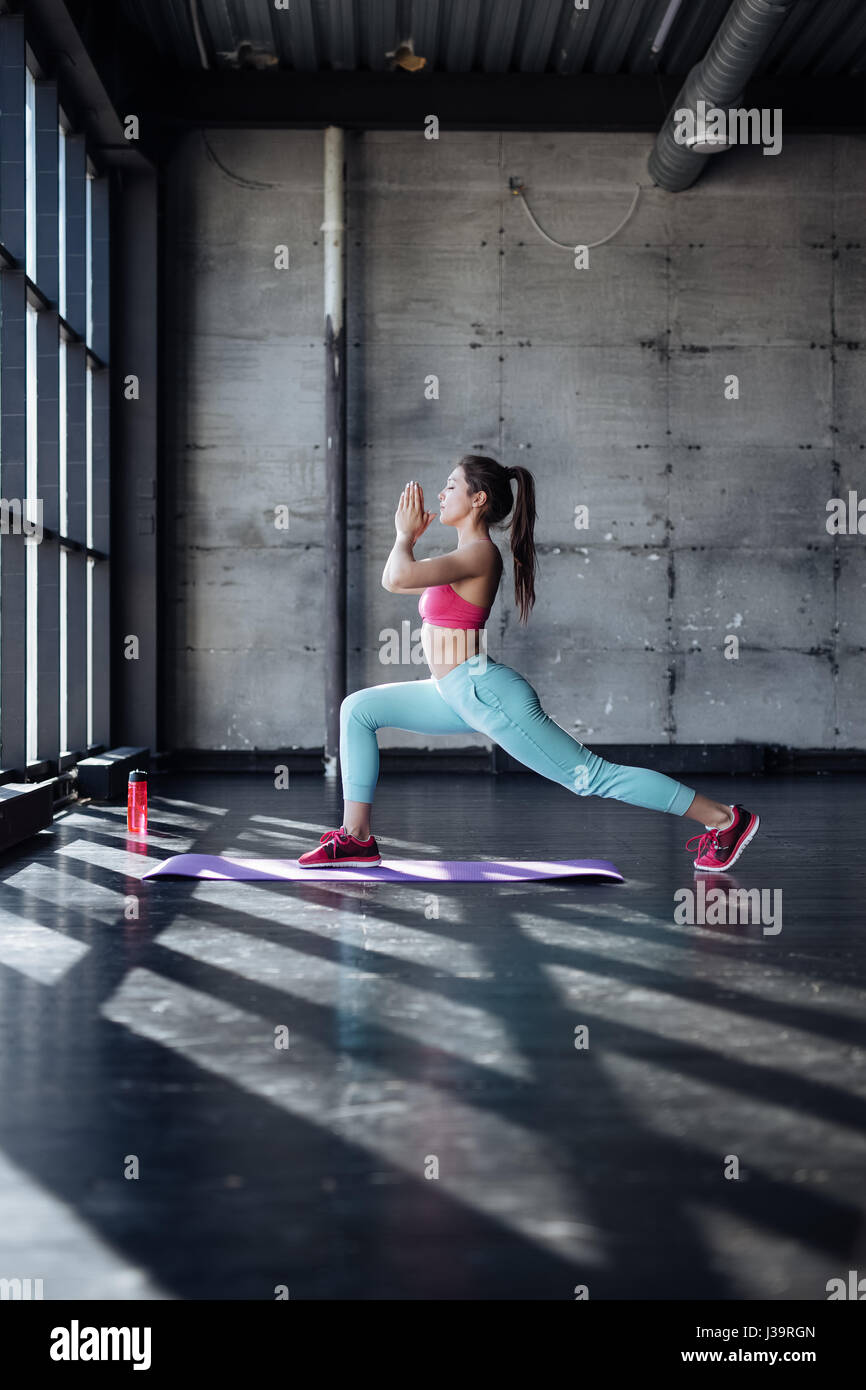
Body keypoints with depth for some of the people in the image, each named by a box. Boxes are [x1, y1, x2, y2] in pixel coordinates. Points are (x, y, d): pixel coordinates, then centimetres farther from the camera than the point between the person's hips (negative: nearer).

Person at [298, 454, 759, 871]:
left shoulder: (479, 553, -15)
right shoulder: (468, 553, 15)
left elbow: (397, 577, -28)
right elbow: (397, 582, 29)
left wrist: (404, 536, -9)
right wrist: (411, 536, 16)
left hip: (487, 694, -10)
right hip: (460, 695, 10)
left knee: (591, 776, -6)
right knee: (359, 708, 10)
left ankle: (724, 818, 3)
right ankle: (357, 837, 8)